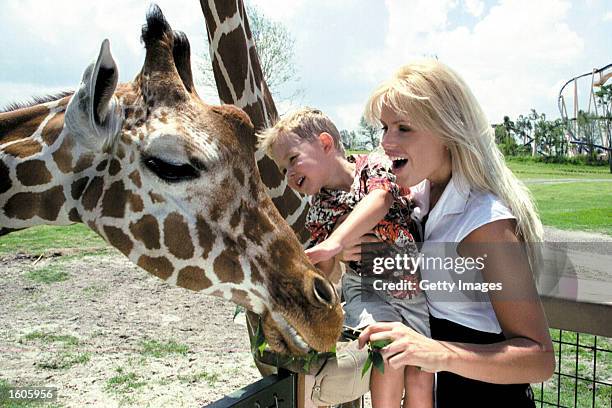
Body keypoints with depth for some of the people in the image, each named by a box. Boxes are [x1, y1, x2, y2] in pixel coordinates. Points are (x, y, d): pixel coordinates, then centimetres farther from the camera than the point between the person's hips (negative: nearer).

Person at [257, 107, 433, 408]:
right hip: (368, 288, 2)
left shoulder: (374, 167, -9)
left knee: (421, 378, -6)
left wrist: (335, 242, -45)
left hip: (420, 284, -1)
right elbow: (323, 272, 1)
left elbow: (381, 198, -32)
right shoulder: (318, 211, 1)